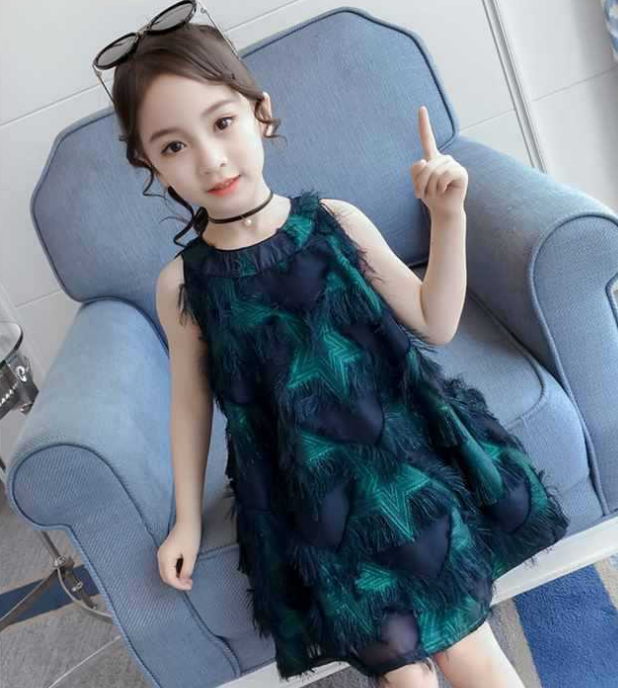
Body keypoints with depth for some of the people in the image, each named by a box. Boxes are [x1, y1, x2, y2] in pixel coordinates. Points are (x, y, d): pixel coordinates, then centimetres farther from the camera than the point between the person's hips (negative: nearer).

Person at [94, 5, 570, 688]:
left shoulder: (335, 221, -8)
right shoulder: (181, 283, -8)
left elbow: (435, 324, -2)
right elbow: (191, 401, 5)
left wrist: (448, 217, -15)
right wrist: (187, 519, 12)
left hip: (402, 459, 1)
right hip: (311, 500, 0)